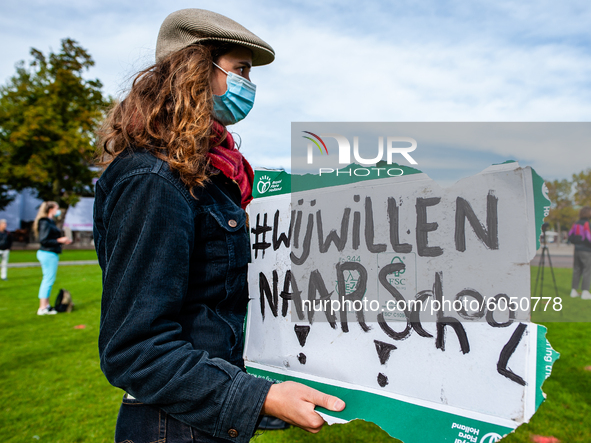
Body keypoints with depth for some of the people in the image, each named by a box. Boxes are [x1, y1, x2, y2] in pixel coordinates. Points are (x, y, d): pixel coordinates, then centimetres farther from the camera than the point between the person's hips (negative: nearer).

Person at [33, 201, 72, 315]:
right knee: (49, 279, -7)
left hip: (50, 254, 10)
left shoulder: (50, 222, 17)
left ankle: (46, 305, 20)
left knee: (48, 280, 13)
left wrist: (63, 241, 15)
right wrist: (59, 240, -19)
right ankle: (43, 308, -4)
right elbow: (43, 240, -19)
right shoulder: (45, 223, -13)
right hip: (48, 253, -10)